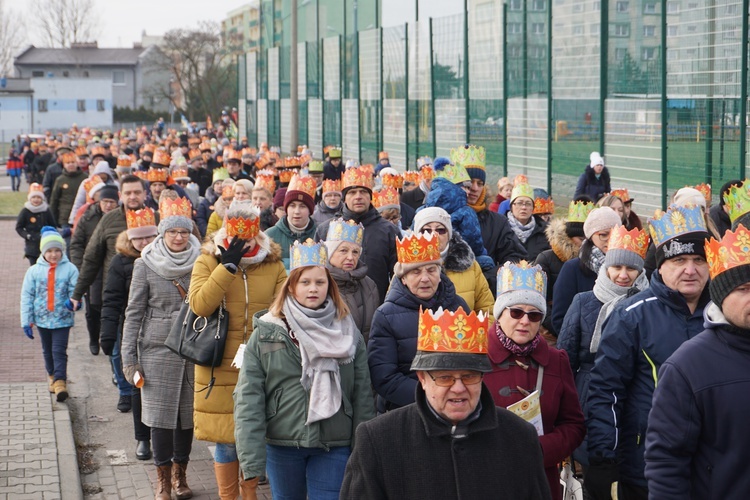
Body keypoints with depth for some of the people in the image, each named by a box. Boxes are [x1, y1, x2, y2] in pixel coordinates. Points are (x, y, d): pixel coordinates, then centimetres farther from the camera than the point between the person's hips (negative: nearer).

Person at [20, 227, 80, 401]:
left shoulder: (70, 269, -7)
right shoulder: (34, 271, -2)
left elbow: (76, 291, -5)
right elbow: (26, 296, 2)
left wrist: (73, 301, -29)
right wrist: (26, 320, -1)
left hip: (62, 319, -3)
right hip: (42, 319, 3)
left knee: (59, 351, -10)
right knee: (48, 351, 18)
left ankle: (60, 381, -13)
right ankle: (52, 376, 36)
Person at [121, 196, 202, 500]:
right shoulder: (145, 266, -1)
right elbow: (134, 312, 1)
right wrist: (129, 357, -3)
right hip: (158, 349, -2)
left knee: (188, 413, 7)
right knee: (161, 414, -1)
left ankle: (180, 474, 23)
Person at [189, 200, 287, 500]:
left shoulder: (273, 264, 5)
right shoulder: (209, 260, 0)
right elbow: (199, 305, -15)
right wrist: (228, 266, -18)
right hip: (220, 369, -1)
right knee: (226, 441, 5)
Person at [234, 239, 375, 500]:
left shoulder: (347, 332, 4)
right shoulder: (266, 332, -2)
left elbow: (363, 394, 4)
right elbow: (248, 398, -6)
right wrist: (250, 459, -14)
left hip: (334, 447, 0)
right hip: (281, 446, 0)